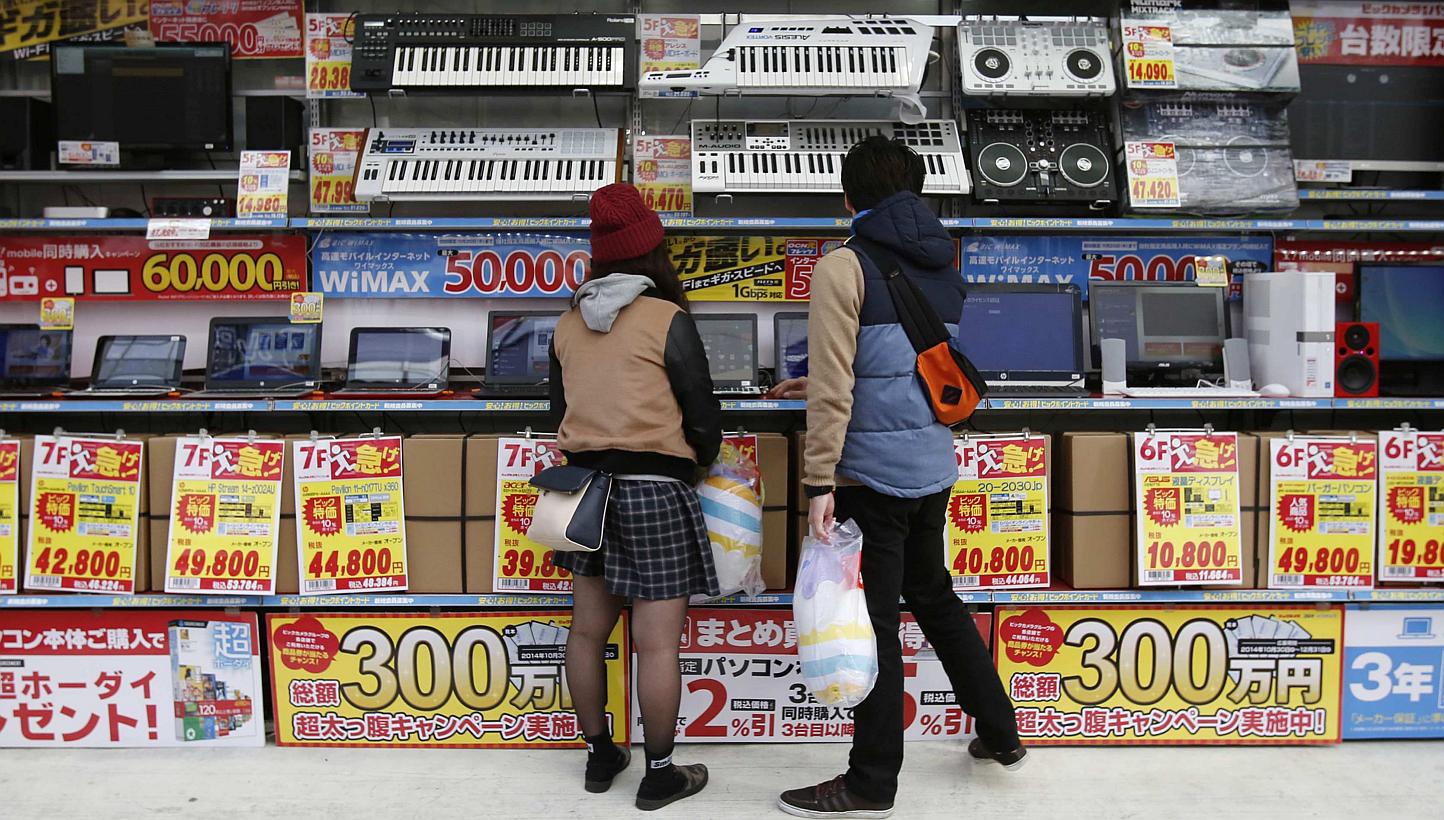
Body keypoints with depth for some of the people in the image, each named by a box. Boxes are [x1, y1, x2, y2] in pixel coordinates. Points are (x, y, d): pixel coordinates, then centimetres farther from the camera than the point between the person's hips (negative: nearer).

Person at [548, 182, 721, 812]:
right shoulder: (667, 321, -9)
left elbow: (562, 412, 14)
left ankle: (599, 755, 28)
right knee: (657, 642, 2)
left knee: (588, 629, 14)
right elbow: (702, 416, -6)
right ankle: (660, 775, 12)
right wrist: (699, 461, 14)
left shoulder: (567, 325, 7)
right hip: (655, 488, -6)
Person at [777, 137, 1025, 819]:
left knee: (874, 622, 2)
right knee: (933, 595, 23)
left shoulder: (846, 266, -10)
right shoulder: (943, 270, 12)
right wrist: (810, 384, 35)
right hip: (934, 467, 7)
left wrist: (820, 481, -15)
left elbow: (831, 385, -17)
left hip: (873, 473, -7)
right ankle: (1000, 734, 35)